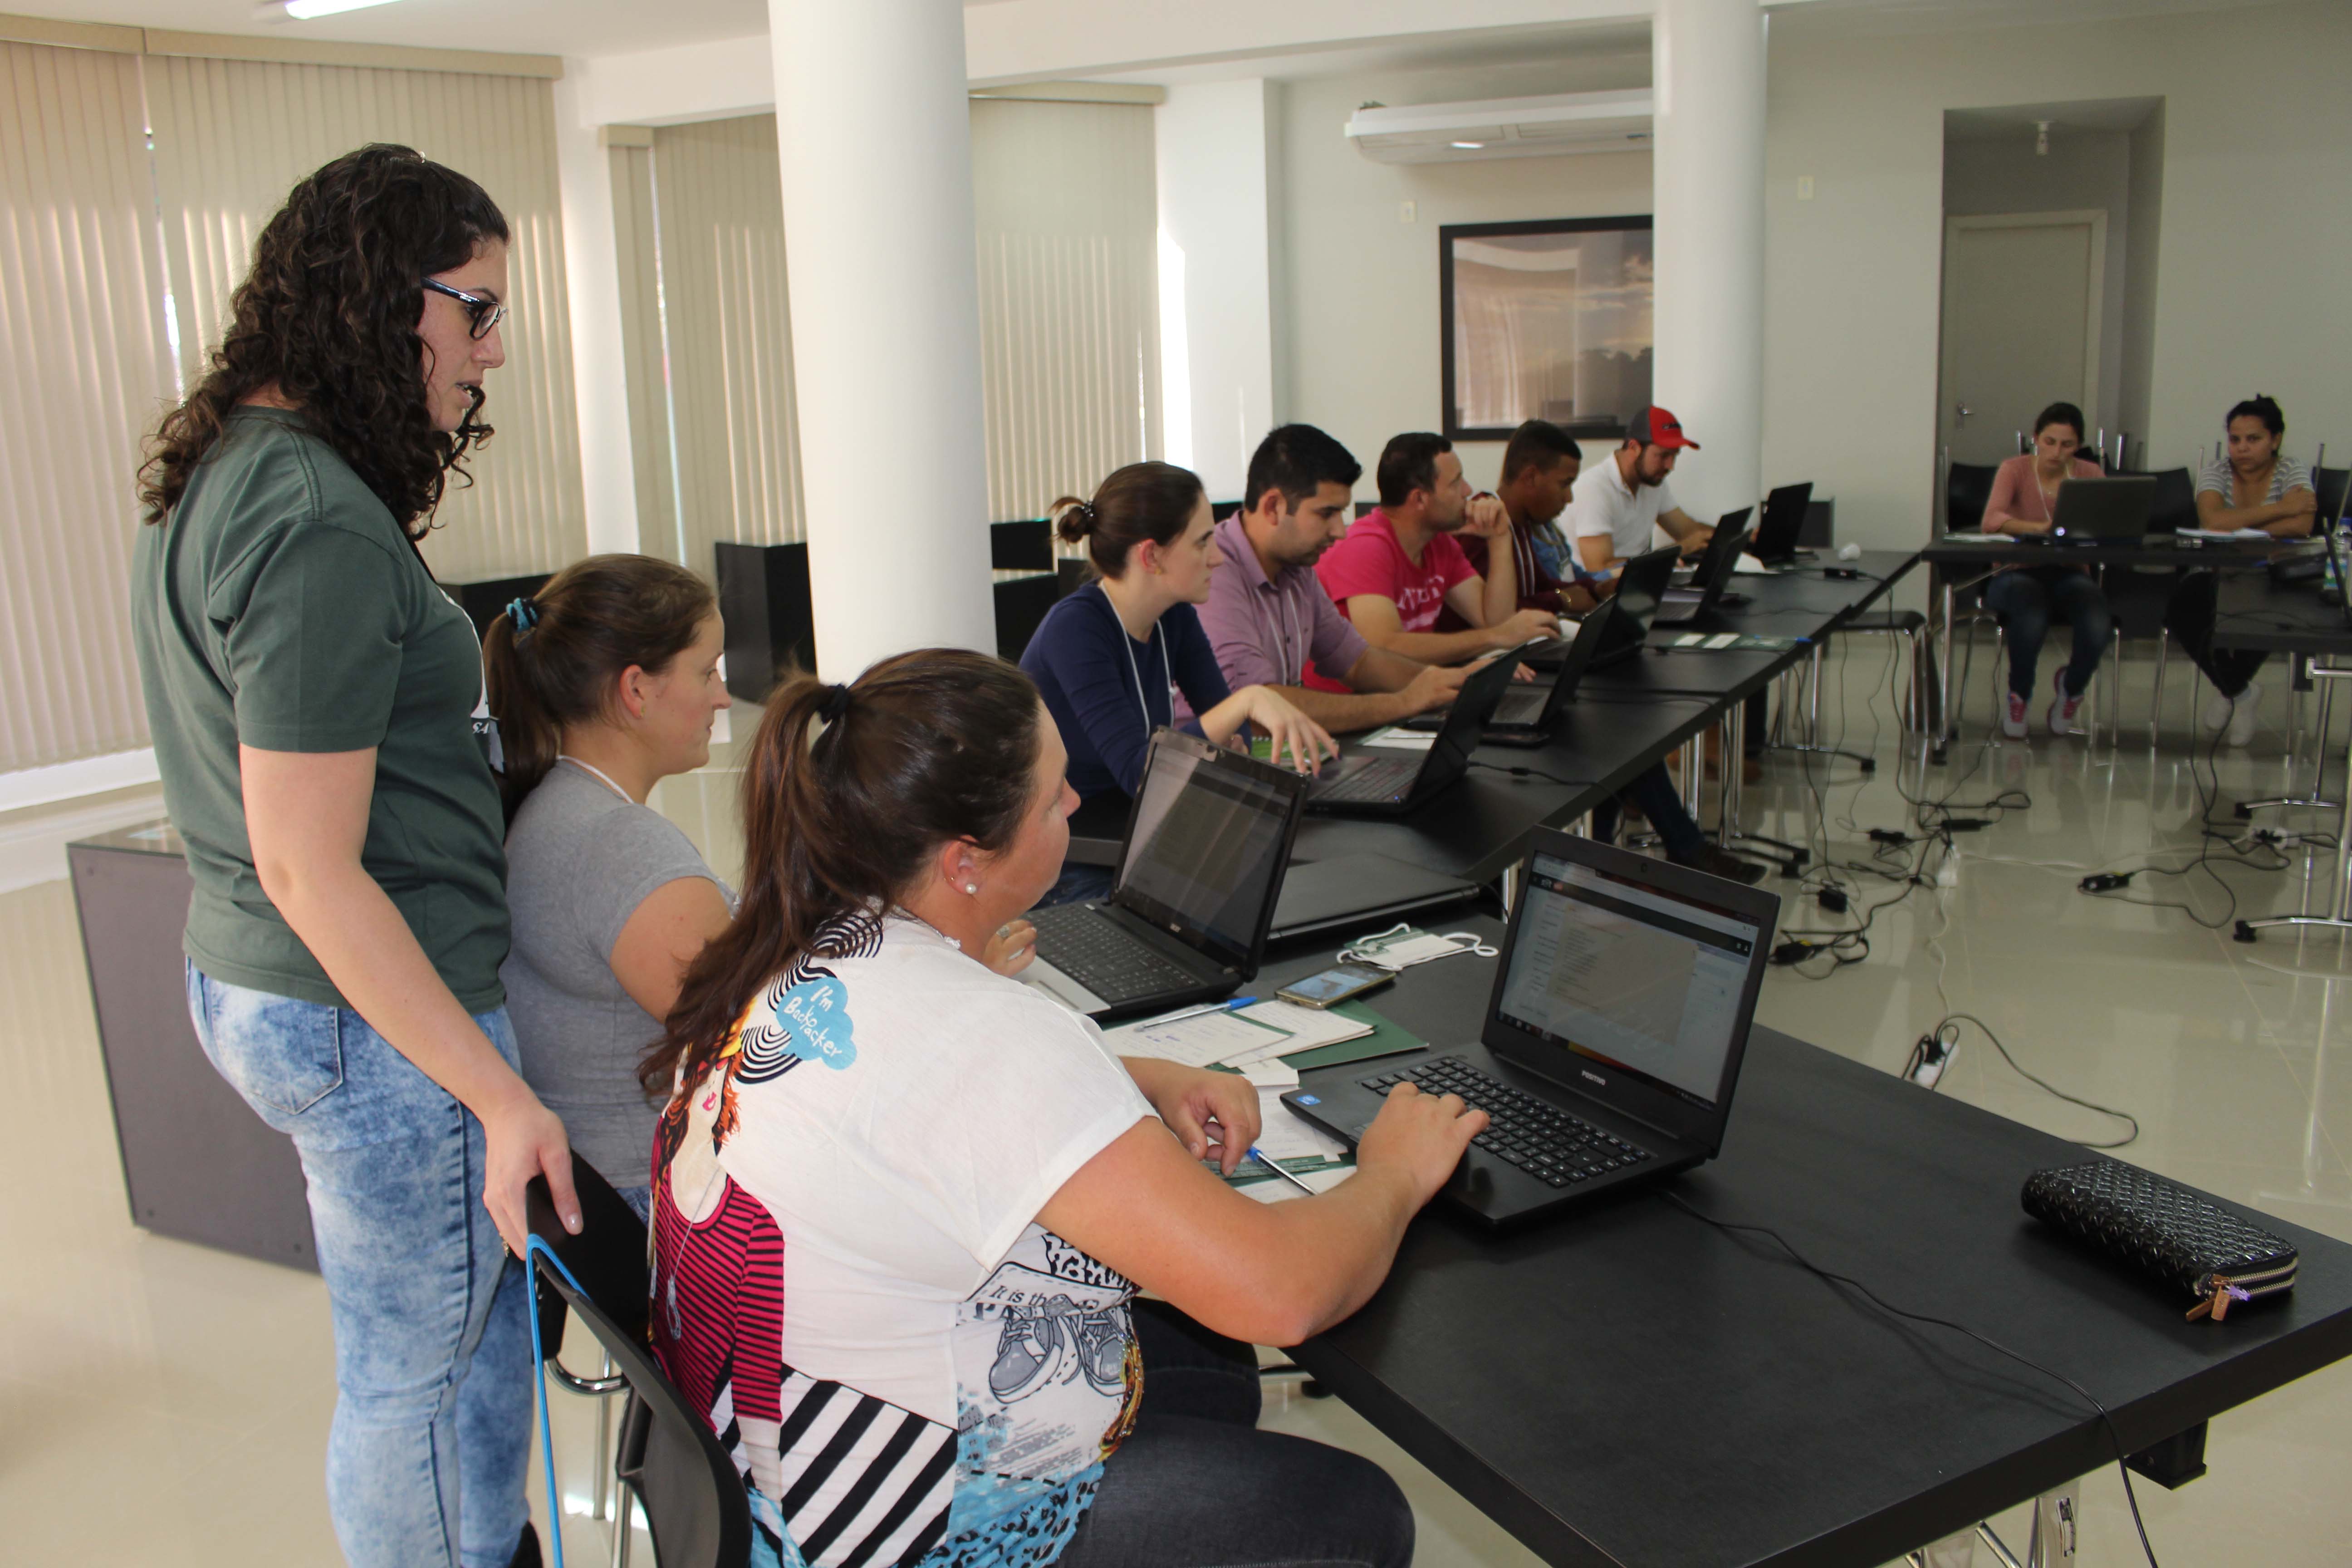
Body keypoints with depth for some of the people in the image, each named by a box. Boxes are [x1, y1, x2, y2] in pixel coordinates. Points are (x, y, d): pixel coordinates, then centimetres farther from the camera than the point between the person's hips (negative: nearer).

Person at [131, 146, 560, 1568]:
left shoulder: (229, 474, 8)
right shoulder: (320, 529, -23)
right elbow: (311, 872, -23)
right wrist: (499, 1096, -21)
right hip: (373, 1018, -10)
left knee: (488, 1301, 23)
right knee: (415, 1372, 9)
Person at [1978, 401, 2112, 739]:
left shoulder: (2089, 474, 4)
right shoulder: (2014, 469, -4)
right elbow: (1991, 521, -23)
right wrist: (2040, 528, -40)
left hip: (2069, 573, 3)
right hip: (2018, 573, -2)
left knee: (2098, 626, -31)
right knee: (2032, 619, -38)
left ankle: (2071, 688, 6)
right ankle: (2018, 695, -5)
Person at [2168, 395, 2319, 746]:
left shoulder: (2292, 472, -2)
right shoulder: (2216, 472, 0)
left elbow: (2301, 526, -23)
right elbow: (2212, 521, -23)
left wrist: (2238, 528, -21)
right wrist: (2280, 508, -19)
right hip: (2217, 575, 1)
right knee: (2180, 611, -30)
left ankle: (2230, 687, 2)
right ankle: (2239, 691, -4)